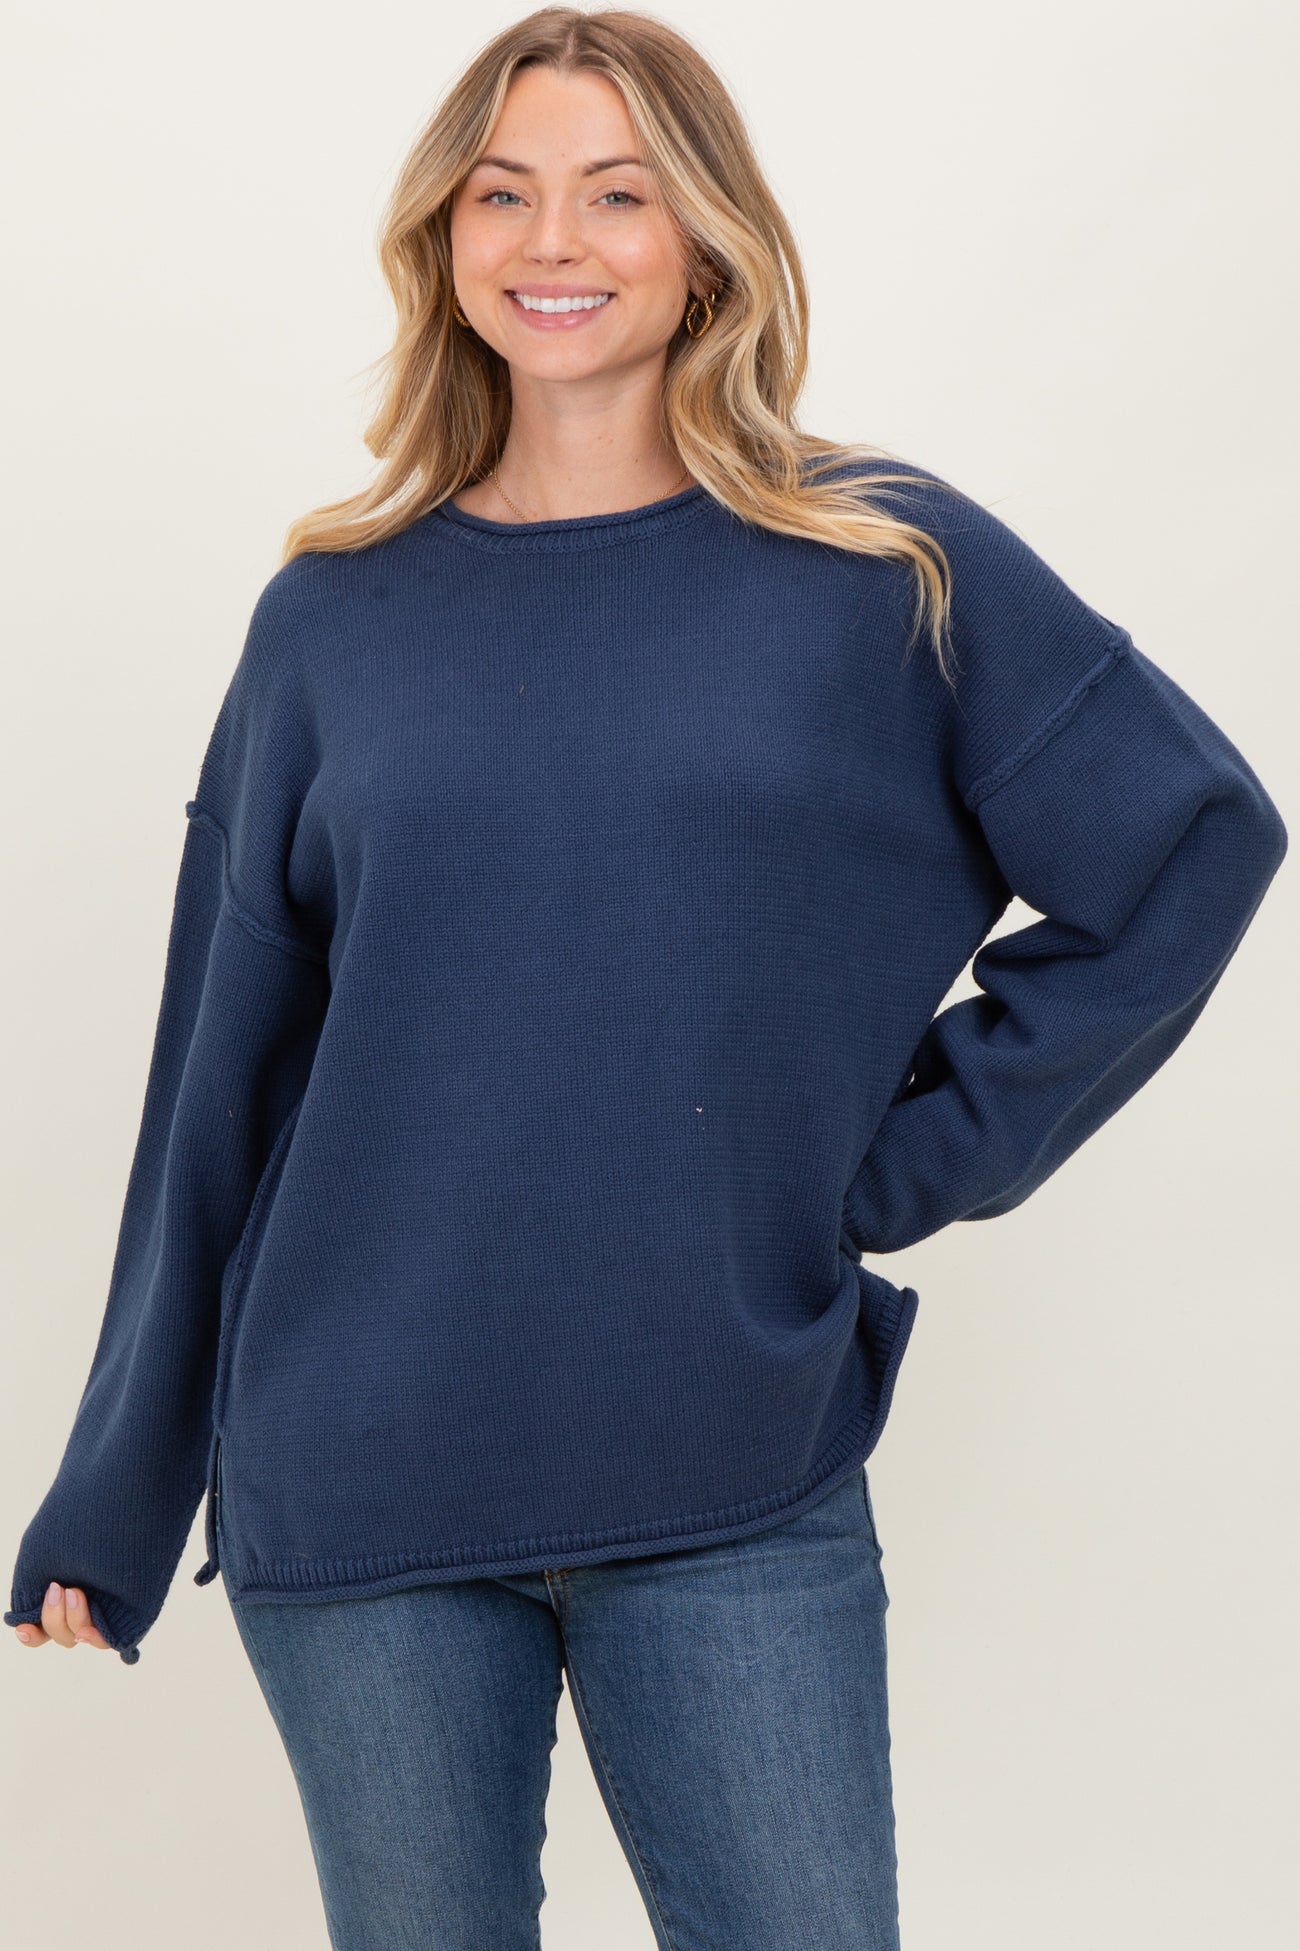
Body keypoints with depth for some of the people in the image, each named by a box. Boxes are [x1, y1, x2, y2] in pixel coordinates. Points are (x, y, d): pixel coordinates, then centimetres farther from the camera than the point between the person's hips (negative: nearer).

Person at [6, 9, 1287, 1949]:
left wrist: (919, 1158, -4)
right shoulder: (339, 617, 5)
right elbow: (221, 1074, 7)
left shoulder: (890, 570, 1)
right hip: (352, 1493, 1)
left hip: (742, 1496, -1)